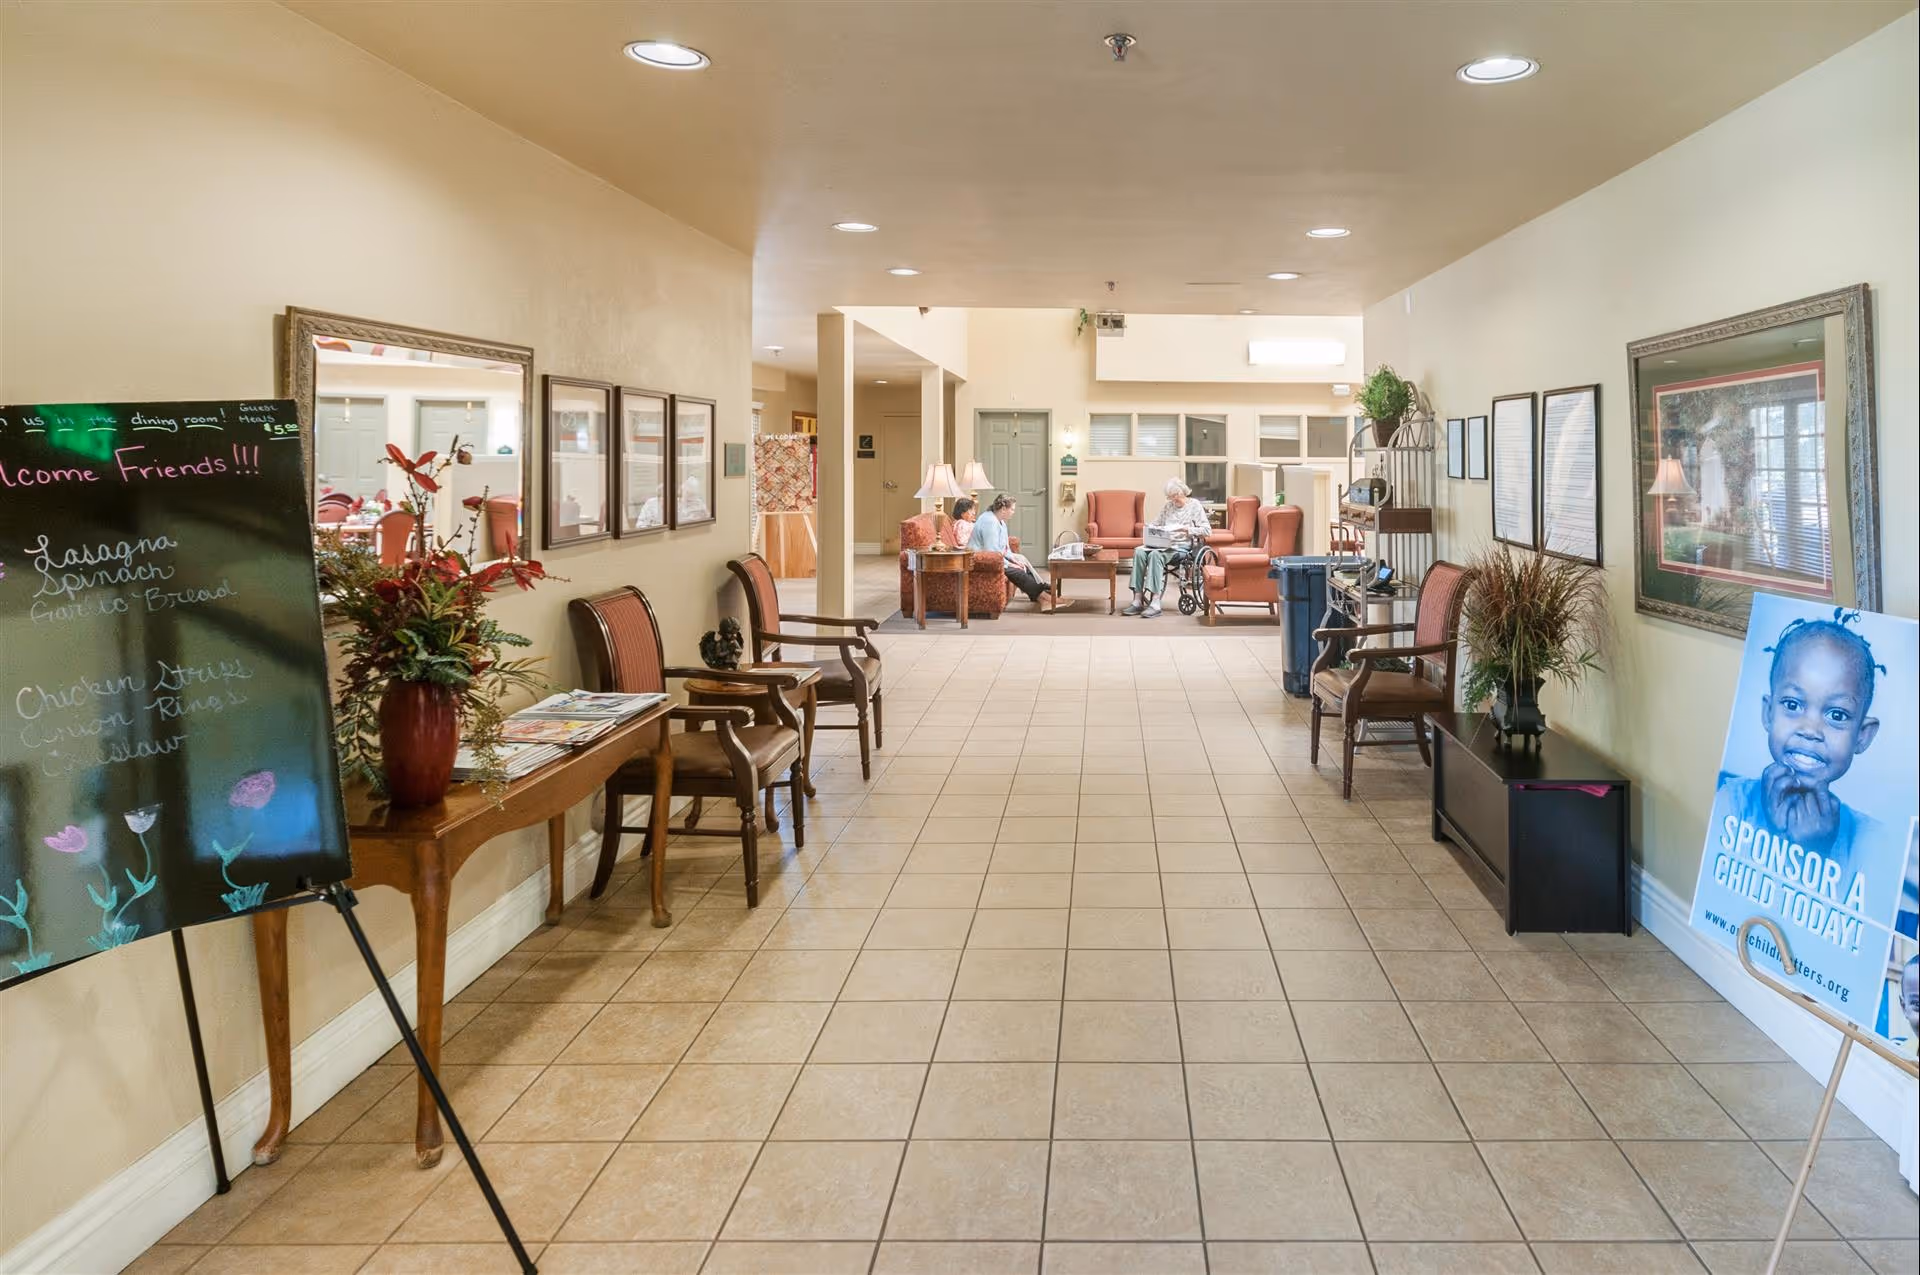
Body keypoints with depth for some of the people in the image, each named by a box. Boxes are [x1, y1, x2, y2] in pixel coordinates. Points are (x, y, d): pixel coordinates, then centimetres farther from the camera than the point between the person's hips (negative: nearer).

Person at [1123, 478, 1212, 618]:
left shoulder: (1195, 505, 5)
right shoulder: (1167, 506, 22)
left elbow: (1206, 530, -4)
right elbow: (1154, 524, 21)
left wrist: (1186, 529, -15)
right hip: (1163, 543, 6)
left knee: (1155, 554, -35)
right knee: (1139, 551, -26)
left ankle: (1155, 603, -41)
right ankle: (1138, 600, -32)